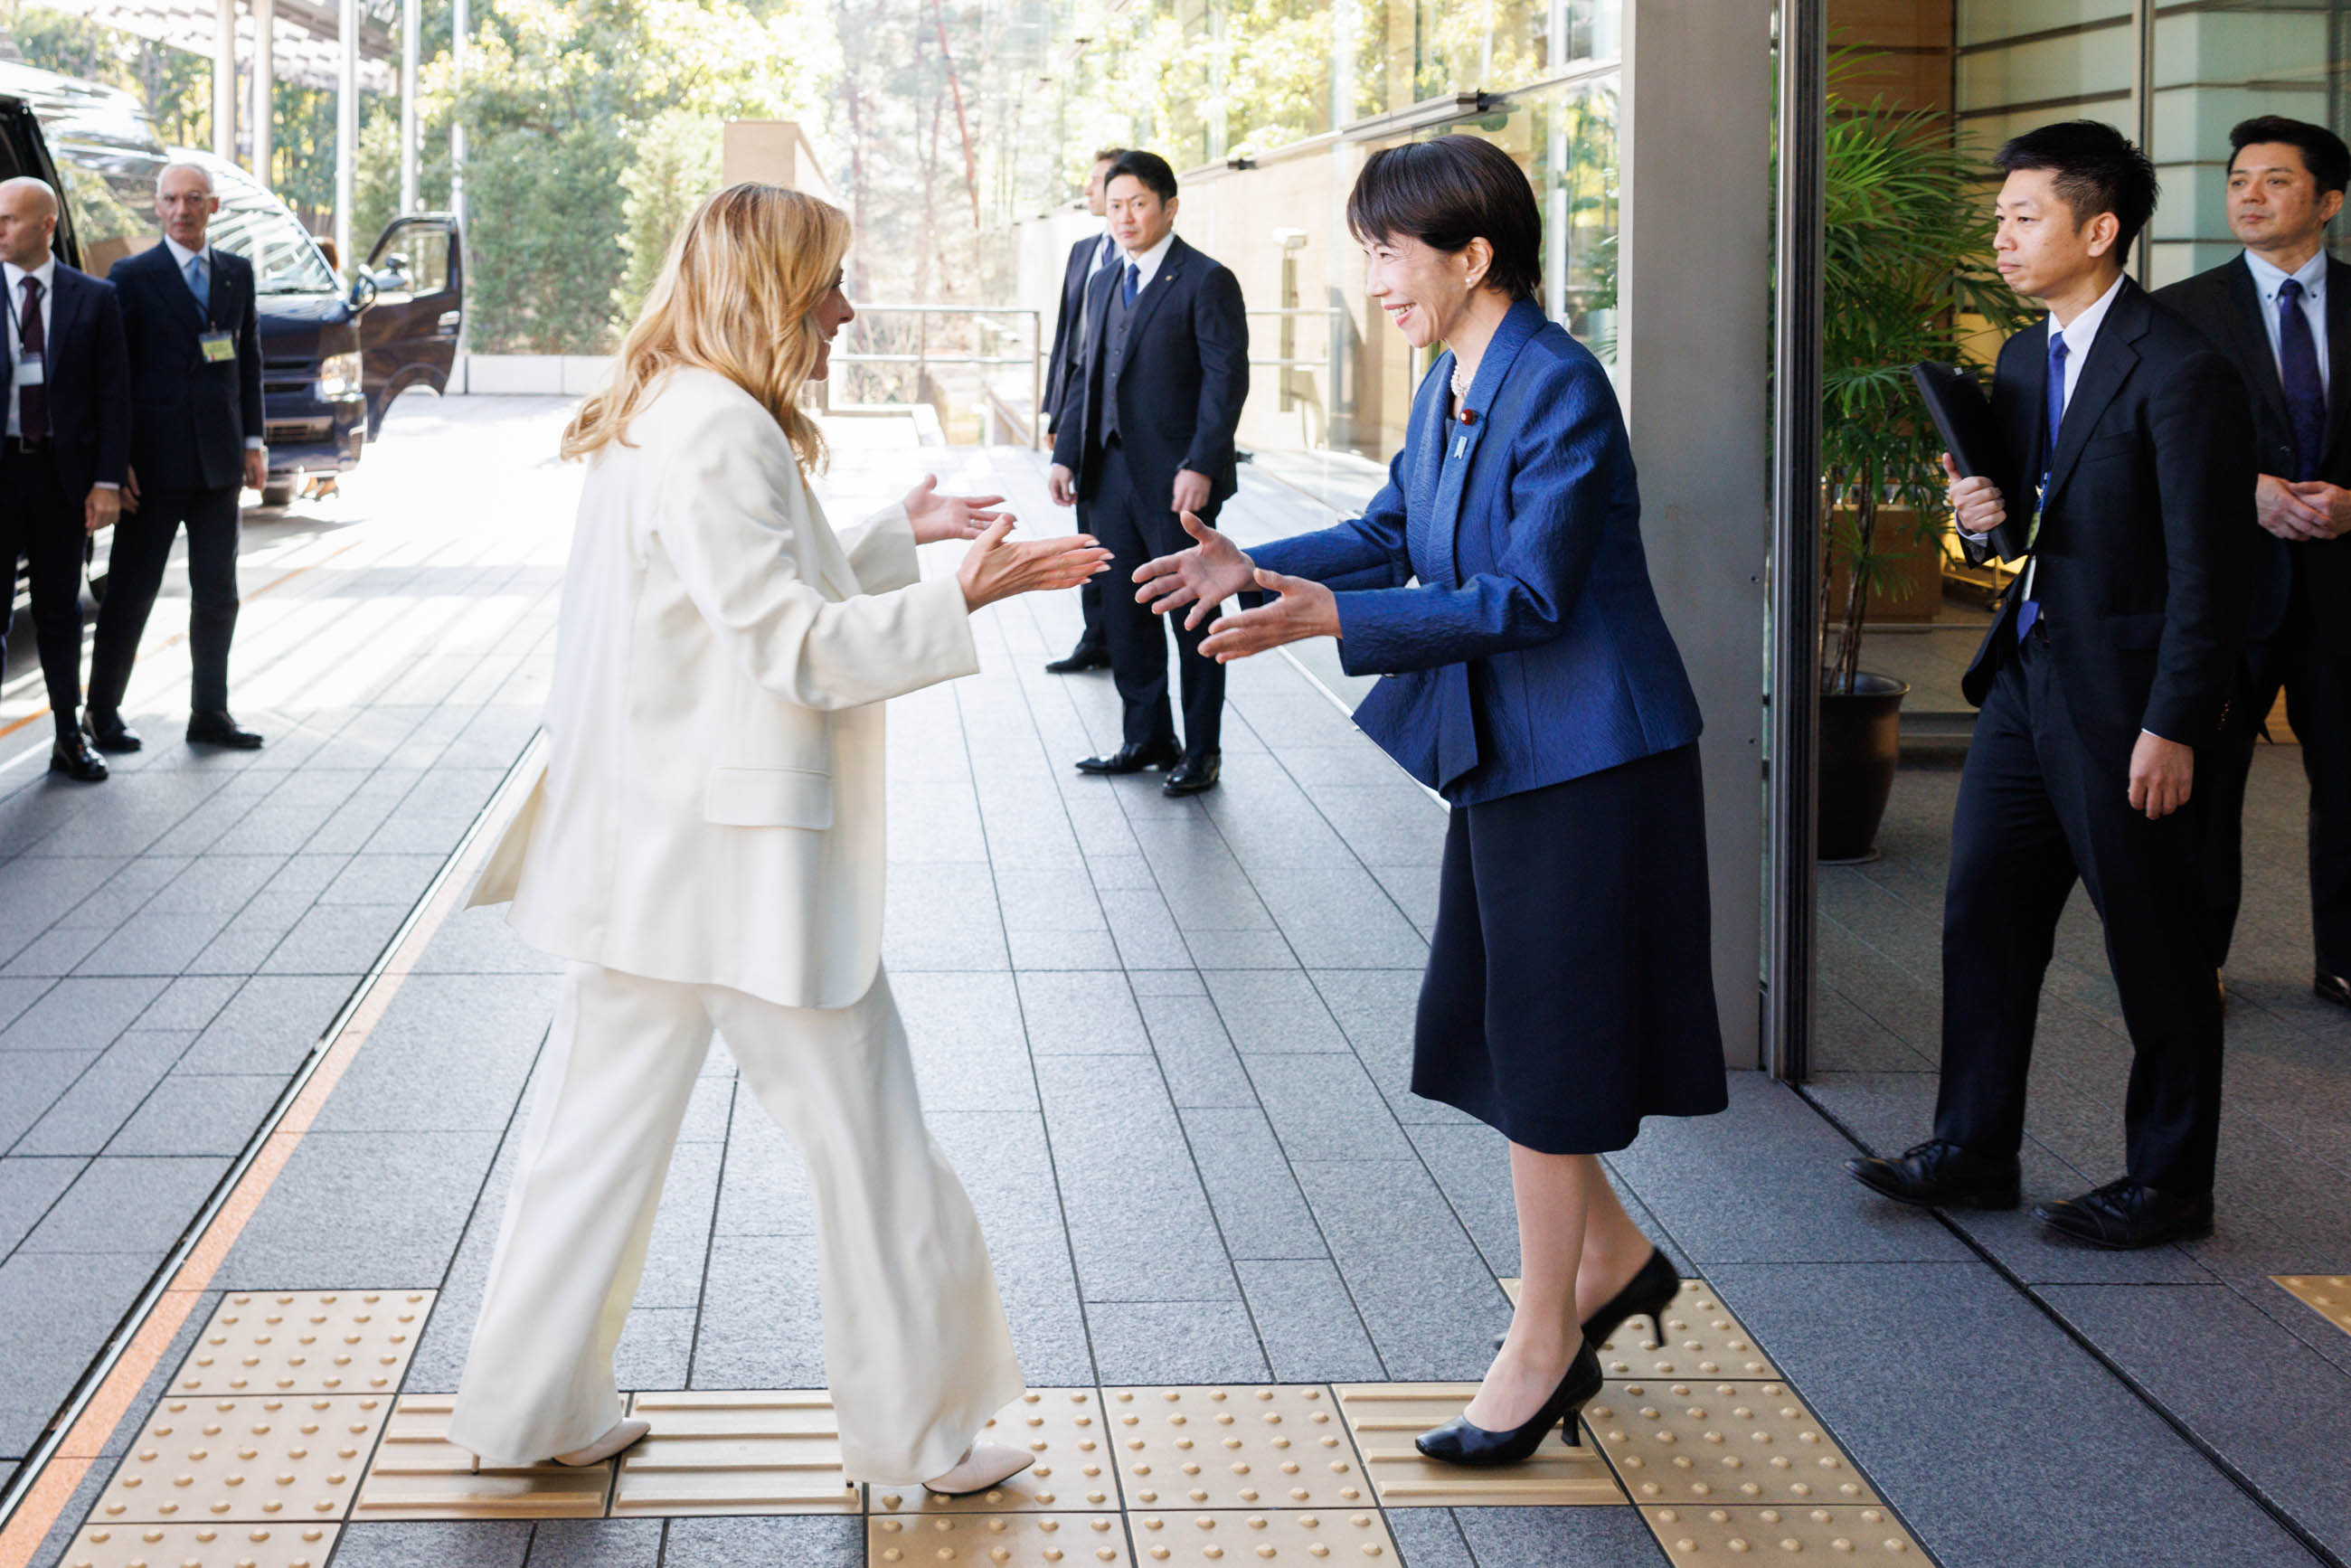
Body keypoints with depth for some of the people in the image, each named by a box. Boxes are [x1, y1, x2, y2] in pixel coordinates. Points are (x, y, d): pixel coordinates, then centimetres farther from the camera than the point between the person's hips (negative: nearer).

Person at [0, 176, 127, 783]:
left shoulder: (93, 299, 1)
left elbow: (114, 395, 1)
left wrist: (107, 481, -6)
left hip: (63, 473, 0)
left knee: (60, 611, 11)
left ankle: (70, 739, 20)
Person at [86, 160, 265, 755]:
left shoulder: (238, 273, 10)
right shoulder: (133, 276, -4)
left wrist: (253, 442, 9)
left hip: (219, 460, 4)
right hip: (155, 460, -4)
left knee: (217, 593, 8)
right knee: (131, 589, 1)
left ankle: (209, 713, 16)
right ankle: (102, 712, 11)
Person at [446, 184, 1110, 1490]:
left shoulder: (654, 420, 13)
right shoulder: (722, 430, -19)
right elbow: (790, 646, -21)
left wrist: (893, 538, 23)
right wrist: (956, 605, -22)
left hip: (648, 850, 10)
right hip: (742, 856, -10)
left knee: (605, 1125, 15)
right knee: (864, 1138, 3)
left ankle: (531, 1407, 23)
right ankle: (915, 1431, 14)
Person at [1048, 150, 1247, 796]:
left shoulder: (1206, 281, -7)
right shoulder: (1103, 284, 15)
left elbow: (1226, 378, -13)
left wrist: (1200, 466, -20)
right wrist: (1066, 454, 8)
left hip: (1176, 479, -7)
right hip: (1111, 476, 7)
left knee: (1192, 615, 2)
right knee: (1124, 613, 11)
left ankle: (1200, 750, 11)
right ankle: (1146, 738, 22)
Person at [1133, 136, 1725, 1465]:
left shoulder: (1558, 389, -21)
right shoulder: (1450, 384, 6)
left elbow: (1526, 599, -25)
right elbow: (1395, 533, 15)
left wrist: (1336, 618, -29)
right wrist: (1254, 568, 2)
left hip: (1584, 760, -9)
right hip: (1504, 752, 9)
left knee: (1545, 1049, 1)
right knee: (1489, 1029, 16)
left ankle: (1544, 1349, 15)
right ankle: (1612, 1257, 34)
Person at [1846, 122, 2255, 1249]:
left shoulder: (2180, 373, -15)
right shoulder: (2022, 360, 12)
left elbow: (2208, 572, -16)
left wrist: (2174, 727, -19)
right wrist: (1985, 518, -2)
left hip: (2121, 704, -8)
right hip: (2024, 682, 8)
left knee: (2156, 951, 3)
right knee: (1982, 917, 11)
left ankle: (2170, 1182, 16)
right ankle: (1973, 1152, 22)